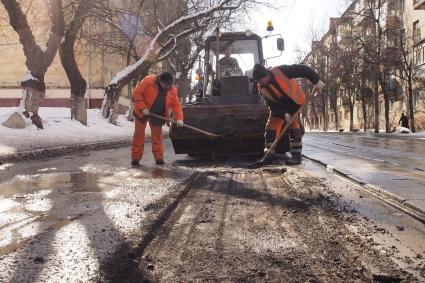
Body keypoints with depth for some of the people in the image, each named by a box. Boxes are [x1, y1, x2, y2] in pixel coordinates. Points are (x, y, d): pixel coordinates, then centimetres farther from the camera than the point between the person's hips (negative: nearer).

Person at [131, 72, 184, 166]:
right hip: (142, 113, -3)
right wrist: (143, 108, -24)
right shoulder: (148, 81, -20)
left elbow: (176, 105, -6)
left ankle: (159, 158, 15)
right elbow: (137, 93, -18)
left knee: (157, 136, 7)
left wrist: (179, 118, -19)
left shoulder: (172, 90, -8)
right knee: (139, 135, 3)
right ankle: (136, 158, 10)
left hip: (157, 116, 3)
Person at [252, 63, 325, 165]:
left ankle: (296, 156, -10)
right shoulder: (262, 89, -14)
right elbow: (272, 105, -15)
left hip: (294, 102, -5)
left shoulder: (280, 71, -29)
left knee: (294, 126, -14)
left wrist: (316, 80, -32)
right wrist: (284, 114, -29)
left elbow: (302, 69, -27)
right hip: (279, 106, 5)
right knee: (271, 125, 1)